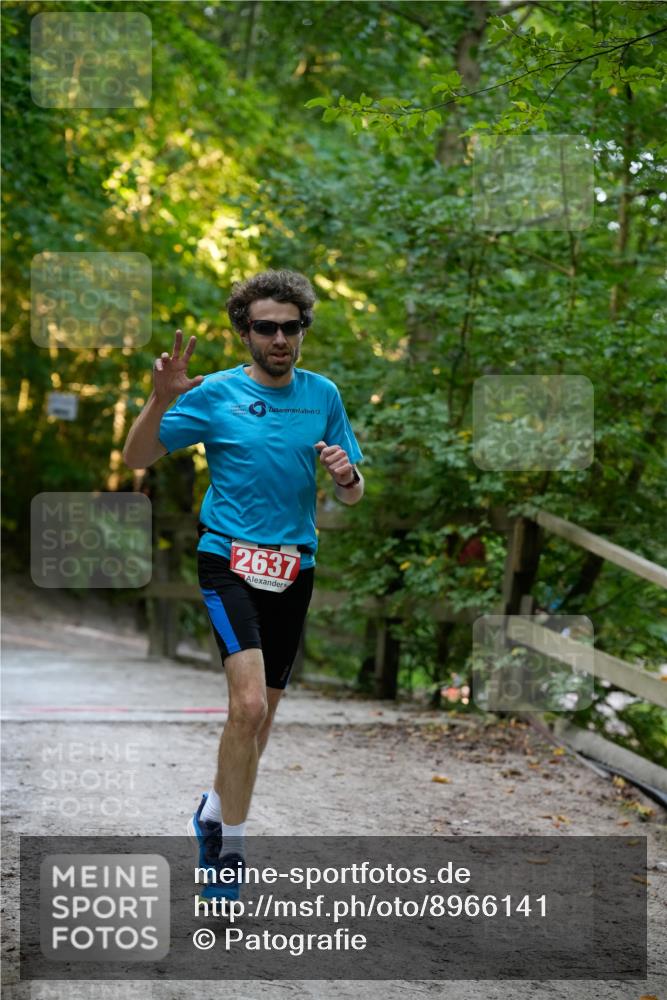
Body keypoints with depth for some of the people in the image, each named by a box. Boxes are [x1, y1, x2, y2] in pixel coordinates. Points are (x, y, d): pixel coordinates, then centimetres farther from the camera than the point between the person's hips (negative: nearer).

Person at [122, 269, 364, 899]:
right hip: (229, 561, -4)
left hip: (294, 568, 4)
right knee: (249, 703, -21)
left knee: (261, 712, 13)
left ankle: (215, 812, 37)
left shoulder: (322, 394, 7)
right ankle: (229, 847, -9)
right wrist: (161, 399, -20)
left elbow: (353, 495, 11)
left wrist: (346, 475, -13)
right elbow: (137, 459, -3)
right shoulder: (216, 392, -3)